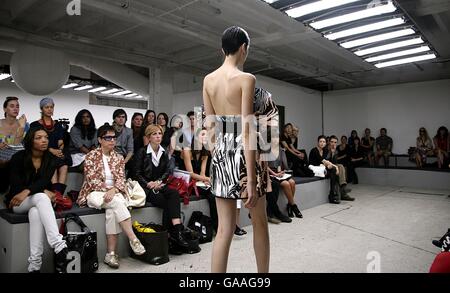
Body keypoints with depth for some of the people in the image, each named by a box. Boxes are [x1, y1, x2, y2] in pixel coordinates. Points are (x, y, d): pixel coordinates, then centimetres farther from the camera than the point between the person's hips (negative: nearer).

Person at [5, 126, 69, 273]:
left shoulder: (51, 159, -1)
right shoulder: (18, 158, -7)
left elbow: (45, 181, -15)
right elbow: (16, 185, -11)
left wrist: (27, 192, -35)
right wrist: (44, 192, -21)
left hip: (36, 201, 2)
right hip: (17, 202, -2)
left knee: (36, 212, -36)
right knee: (41, 197, -37)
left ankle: (34, 265, -42)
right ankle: (59, 246, -53)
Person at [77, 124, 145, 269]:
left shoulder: (119, 158, 12)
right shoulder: (91, 156, 2)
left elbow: (121, 179, 2)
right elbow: (91, 179, -7)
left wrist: (113, 190, -18)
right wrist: (107, 190, -17)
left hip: (114, 193, 3)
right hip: (95, 193, -3)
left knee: (112, 211, -30)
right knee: (117, 202, -32)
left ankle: (111, 253, -27)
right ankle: (133, 239, -32)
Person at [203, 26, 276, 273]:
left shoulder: (208, 79, 8)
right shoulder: (246, 79, -10)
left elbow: (210, 126, 9)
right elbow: (246, 130, -16)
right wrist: (251, 179, -15)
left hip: (220, 153, 5)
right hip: (243, 153, -5)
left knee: (225, 227, 10)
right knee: (259, 222, 15)